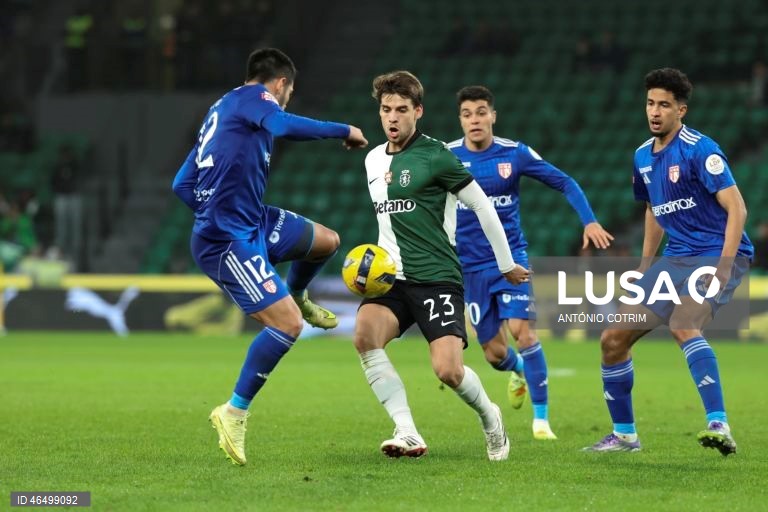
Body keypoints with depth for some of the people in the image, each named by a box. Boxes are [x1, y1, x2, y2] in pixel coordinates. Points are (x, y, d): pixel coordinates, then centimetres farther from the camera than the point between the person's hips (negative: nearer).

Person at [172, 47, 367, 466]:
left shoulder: (221, 110, 19)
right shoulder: (252, 97, -7)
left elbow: (182, 185, 21)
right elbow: (283, 125, -32)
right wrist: (344, 131, -24)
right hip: (228, 241, -10)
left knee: (327, 241, 20)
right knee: (288, 325, -15)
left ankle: (295, 298, 47)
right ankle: (234, 412, -6)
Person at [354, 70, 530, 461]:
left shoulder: (435, 156, -7)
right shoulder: (373, 160, 13)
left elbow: (482, 206, 0)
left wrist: (506, 265, 6)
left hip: (437, 279, -5)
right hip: (392, 280, 5)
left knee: (448, 370, -19)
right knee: (364, 334, -27)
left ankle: (489, 417, 16)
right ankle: (407, 433, -24)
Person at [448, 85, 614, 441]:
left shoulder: (515, 154, -7)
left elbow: (565, 183, 0)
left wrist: (589, 221, -13)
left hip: (511, 257, -1)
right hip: (470, 265, 1)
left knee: (522, 330, -20)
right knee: (494, 352, 3)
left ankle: (541, 417, -9)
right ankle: (517, 371, 41)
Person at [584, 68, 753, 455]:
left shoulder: (699, 150, -15)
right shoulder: (643, 156, 10)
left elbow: (736, 208, -20)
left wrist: (725, 264, -29)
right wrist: (645, 265, 21)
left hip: (717, 256, -8)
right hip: (675, 259, 8)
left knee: (682, 326, -35)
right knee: (613, 340, 3)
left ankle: (719, 426, -39)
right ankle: (624, 434, 19)